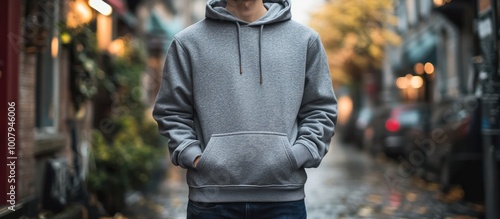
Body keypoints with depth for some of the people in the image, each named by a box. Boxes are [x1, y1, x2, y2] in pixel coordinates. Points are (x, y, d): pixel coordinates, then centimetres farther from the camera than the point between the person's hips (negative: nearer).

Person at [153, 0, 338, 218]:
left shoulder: (305, 39, 9)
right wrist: (193, 155, -6)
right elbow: (172, 113, 9)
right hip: (211, 197, 0)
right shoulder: (188, 42, 6)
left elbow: (321, 111, 9)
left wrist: (296, 156, -5)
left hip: (283, 197, 1)